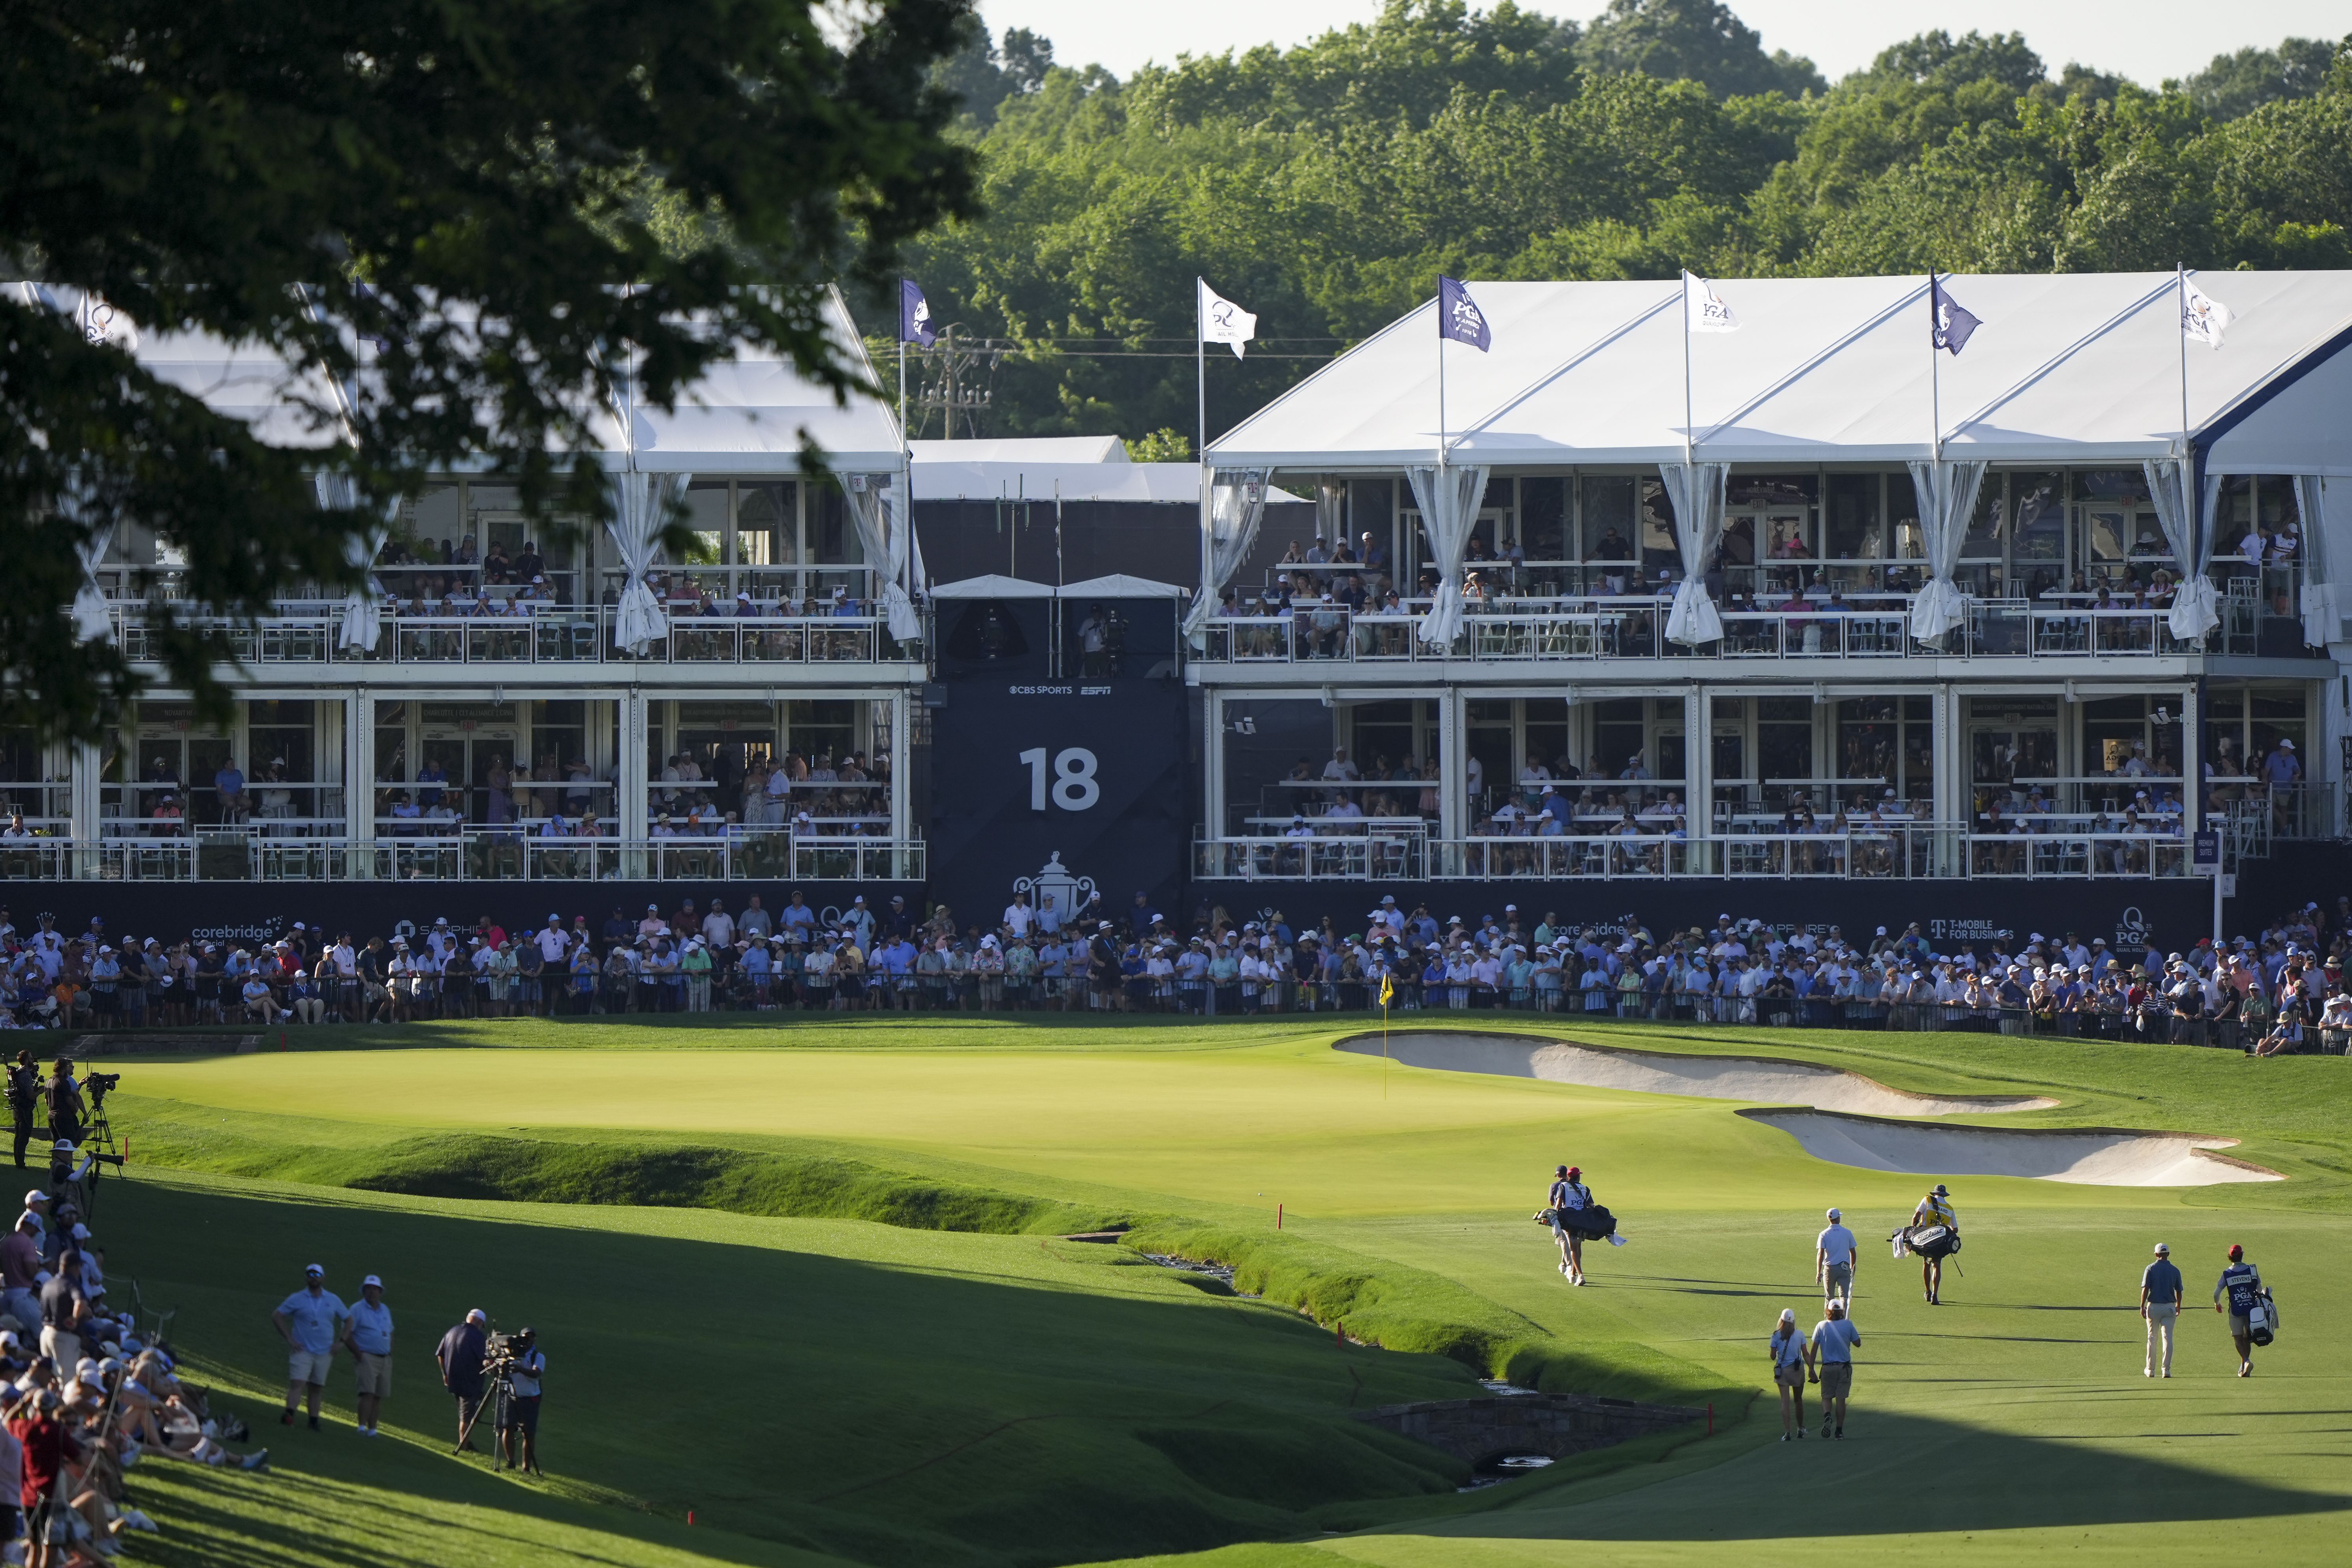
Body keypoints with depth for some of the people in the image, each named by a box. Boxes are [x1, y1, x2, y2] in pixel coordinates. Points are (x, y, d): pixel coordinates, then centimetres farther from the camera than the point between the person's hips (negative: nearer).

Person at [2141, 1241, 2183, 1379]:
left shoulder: (2151, 1269, -5)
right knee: (2168, 1338, 0)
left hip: (2154, 1306, -1)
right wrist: (2178, 1306, 24)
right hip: (2169, 1308, 1)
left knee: (2152, 1338, 9)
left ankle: (2151, 1370, 15)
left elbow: (2145, 1289, -10)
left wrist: (2142, 1307, -5)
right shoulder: (2175, 1271, 1)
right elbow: (2178, 1291, 8)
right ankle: (2167, 1369, -8)